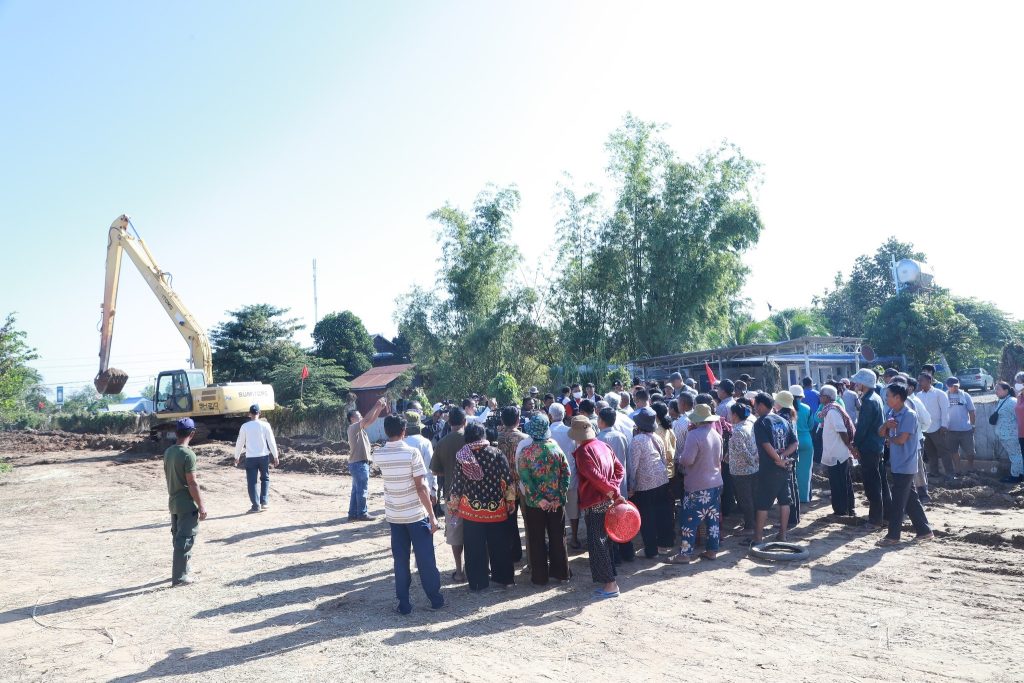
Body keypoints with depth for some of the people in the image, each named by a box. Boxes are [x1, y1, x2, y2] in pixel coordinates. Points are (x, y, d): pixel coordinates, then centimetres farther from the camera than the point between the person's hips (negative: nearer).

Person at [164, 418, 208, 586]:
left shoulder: (168, 452, 6)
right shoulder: (188, 454, -19)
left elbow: (168, 476, 14)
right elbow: (192, 482, -20)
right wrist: (201, 505, -14)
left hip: (173, 502, 8)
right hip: (187, 504, -8)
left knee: (178, 537, 18)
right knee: (185, 539, -1)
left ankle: (184, 569, 30)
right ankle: (179, 577, 2)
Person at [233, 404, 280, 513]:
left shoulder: (245, 426, -2)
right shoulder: (265, 425, -3)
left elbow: (239, 443, 3)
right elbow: (271, 441, -3)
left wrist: (237, 457, 15)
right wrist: (275, 456, 3)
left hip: (250, 457, -1)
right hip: (264, 456, 1)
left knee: (251, 482, 4)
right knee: (265, 478, 19)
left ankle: (256, 505, 1)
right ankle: (264, 502, 13)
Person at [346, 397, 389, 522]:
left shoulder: (359, 428, 16)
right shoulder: (353, 427, -11)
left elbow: (372, 420, 15)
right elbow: (367, 419, -25)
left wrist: (380, 408, 4)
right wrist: (376, 406, -23)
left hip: (359, 463, 10)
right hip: (359, 464, -10)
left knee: (356, 490, 12)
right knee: (362, 490, -4)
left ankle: (353, 514, 16)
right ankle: (362, 514, 1)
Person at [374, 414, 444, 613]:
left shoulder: (378, 455, -3)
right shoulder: (412, 452, -16)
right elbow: (421, 487, -17)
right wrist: (432, 515, -13)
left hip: (393, 515, 4)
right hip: (416, 514, -3)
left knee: (400, 559, 11)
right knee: (425, 557, 8)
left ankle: (403, 603, 15)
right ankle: (435, 598, 20)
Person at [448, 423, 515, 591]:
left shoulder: (461, 456, -8)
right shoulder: (497, 454, -8)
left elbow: (457, 484, -5)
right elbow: (508, 480, -6)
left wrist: (453, 506, 6)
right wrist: (510, 502, 6)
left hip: (471, 509, -1)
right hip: (496, 508, 1)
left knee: (475, 548, 11)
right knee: (499, 545, 16)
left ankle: (478, 582, 19)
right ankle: (505, 577, 26)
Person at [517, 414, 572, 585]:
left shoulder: (526, 452, -10)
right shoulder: (556, 449, -4)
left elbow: (524, 478, -15)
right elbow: (566, 473, -6)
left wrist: (537, 499, -14)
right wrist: (560, 496, -6)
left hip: (534, 502, -2)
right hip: (556, 501, 2)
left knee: (537, 539, 10)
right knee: (558, 537, 15)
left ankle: (540, 576, 16)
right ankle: (560, 572, 24)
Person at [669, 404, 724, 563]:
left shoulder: (694, 435, -20)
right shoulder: (716, 435, 5)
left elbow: (687, 460, -23)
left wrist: (680, 459, -3)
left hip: (698, 486, -8)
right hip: (716, 483, 8)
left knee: (689, 520, 0)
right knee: (713, 518, 14)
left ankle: (685, 553, 3)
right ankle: (712, 550, 21)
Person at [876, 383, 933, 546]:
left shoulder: (909, 415, -17)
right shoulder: (891, 413, 9)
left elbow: (901, 439, -22)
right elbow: (881, 433, 8)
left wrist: (889, 437, -2)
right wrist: (886, 425, -13)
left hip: (904, 465, -8)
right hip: (897, 463, 8)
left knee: (898, 502, -2)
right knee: (911, 499, 14)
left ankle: (893, 535, 5)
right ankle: (924, 531, 23)